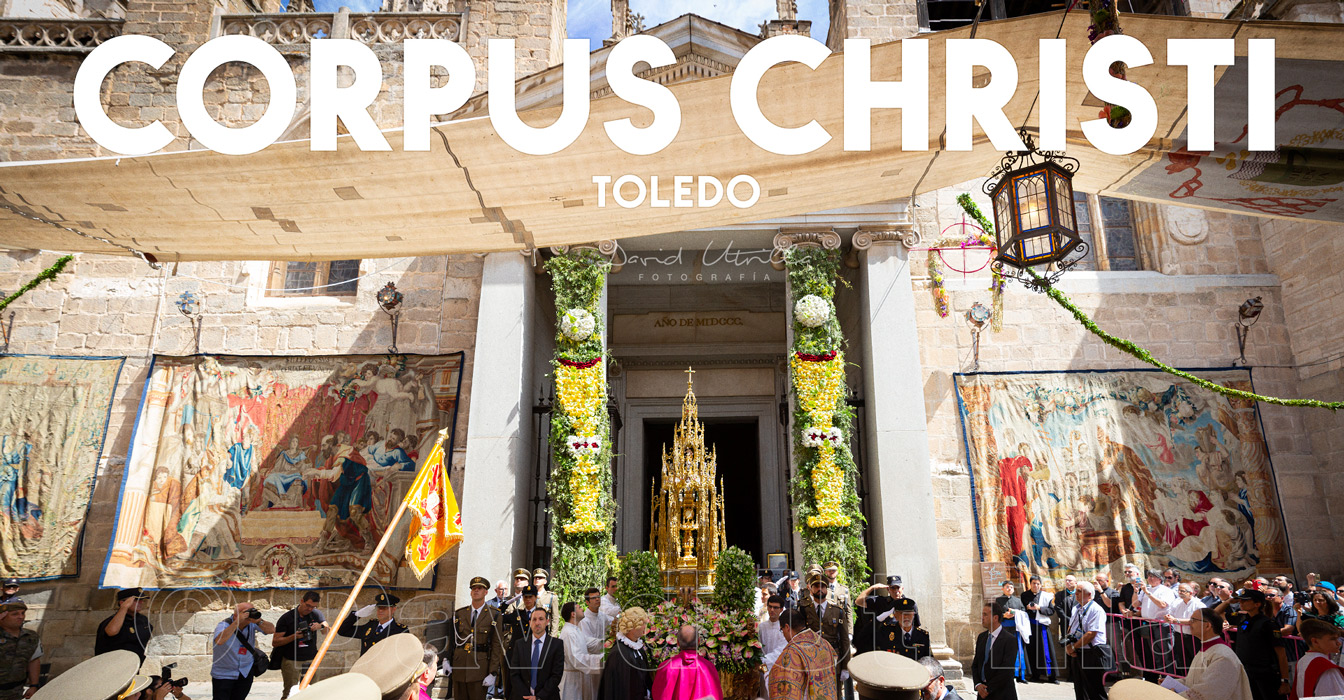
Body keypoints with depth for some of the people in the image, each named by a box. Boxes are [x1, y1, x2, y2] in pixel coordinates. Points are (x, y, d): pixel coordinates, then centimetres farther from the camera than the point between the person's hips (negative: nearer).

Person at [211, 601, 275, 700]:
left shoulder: (252, 623, -10)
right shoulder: (224, 624, -19)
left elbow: (271, 630, -16)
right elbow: (219, 641, -39)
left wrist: (258, 621, -32)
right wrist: (237, 622, -39)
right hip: (223, 674, -3)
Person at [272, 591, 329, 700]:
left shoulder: (316, 614, 5)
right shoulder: (286, 618, -4)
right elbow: (275, 642, -5)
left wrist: (320, 626, -12)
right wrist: (293, 637, -19)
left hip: (311, 659, 2)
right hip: (291, 661, -2)